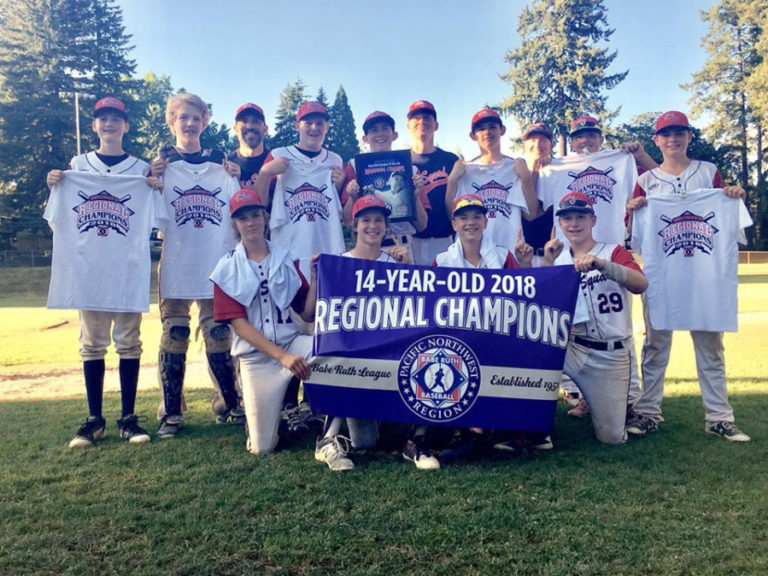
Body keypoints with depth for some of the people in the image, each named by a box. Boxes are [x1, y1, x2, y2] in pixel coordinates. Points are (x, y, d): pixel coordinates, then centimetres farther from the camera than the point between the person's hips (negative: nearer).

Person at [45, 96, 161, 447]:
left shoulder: (141, 168, 7)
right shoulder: (78, 166, 10)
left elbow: (150, 222, 7)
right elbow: (60, 222, 13)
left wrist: (158, 191, -9)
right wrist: (54, 188, -3)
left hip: (130, 266, -1)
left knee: (128, 340, 1)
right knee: (92, 342, 5)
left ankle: (128, 418, 9)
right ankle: (94, 419, 13)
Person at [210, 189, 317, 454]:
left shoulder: (286, 260, 9)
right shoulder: (227, 269, 2)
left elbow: (308, 314, 6)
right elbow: (239, 324, -8)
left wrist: (316, 277, -10)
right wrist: (282, 356, -19)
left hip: (292, 341, 2)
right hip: (256, 355, -1)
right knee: (262, 447, -8)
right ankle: (256, 415, 28)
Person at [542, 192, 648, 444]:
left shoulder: (614, 252, 0)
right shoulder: (558, 259, 9)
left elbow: (641, 284, -21)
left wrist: (600, 263, -36)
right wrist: (548, 264, -10)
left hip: (611, 355, -1)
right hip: (569, 348, 2)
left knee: (612, 437, 0)